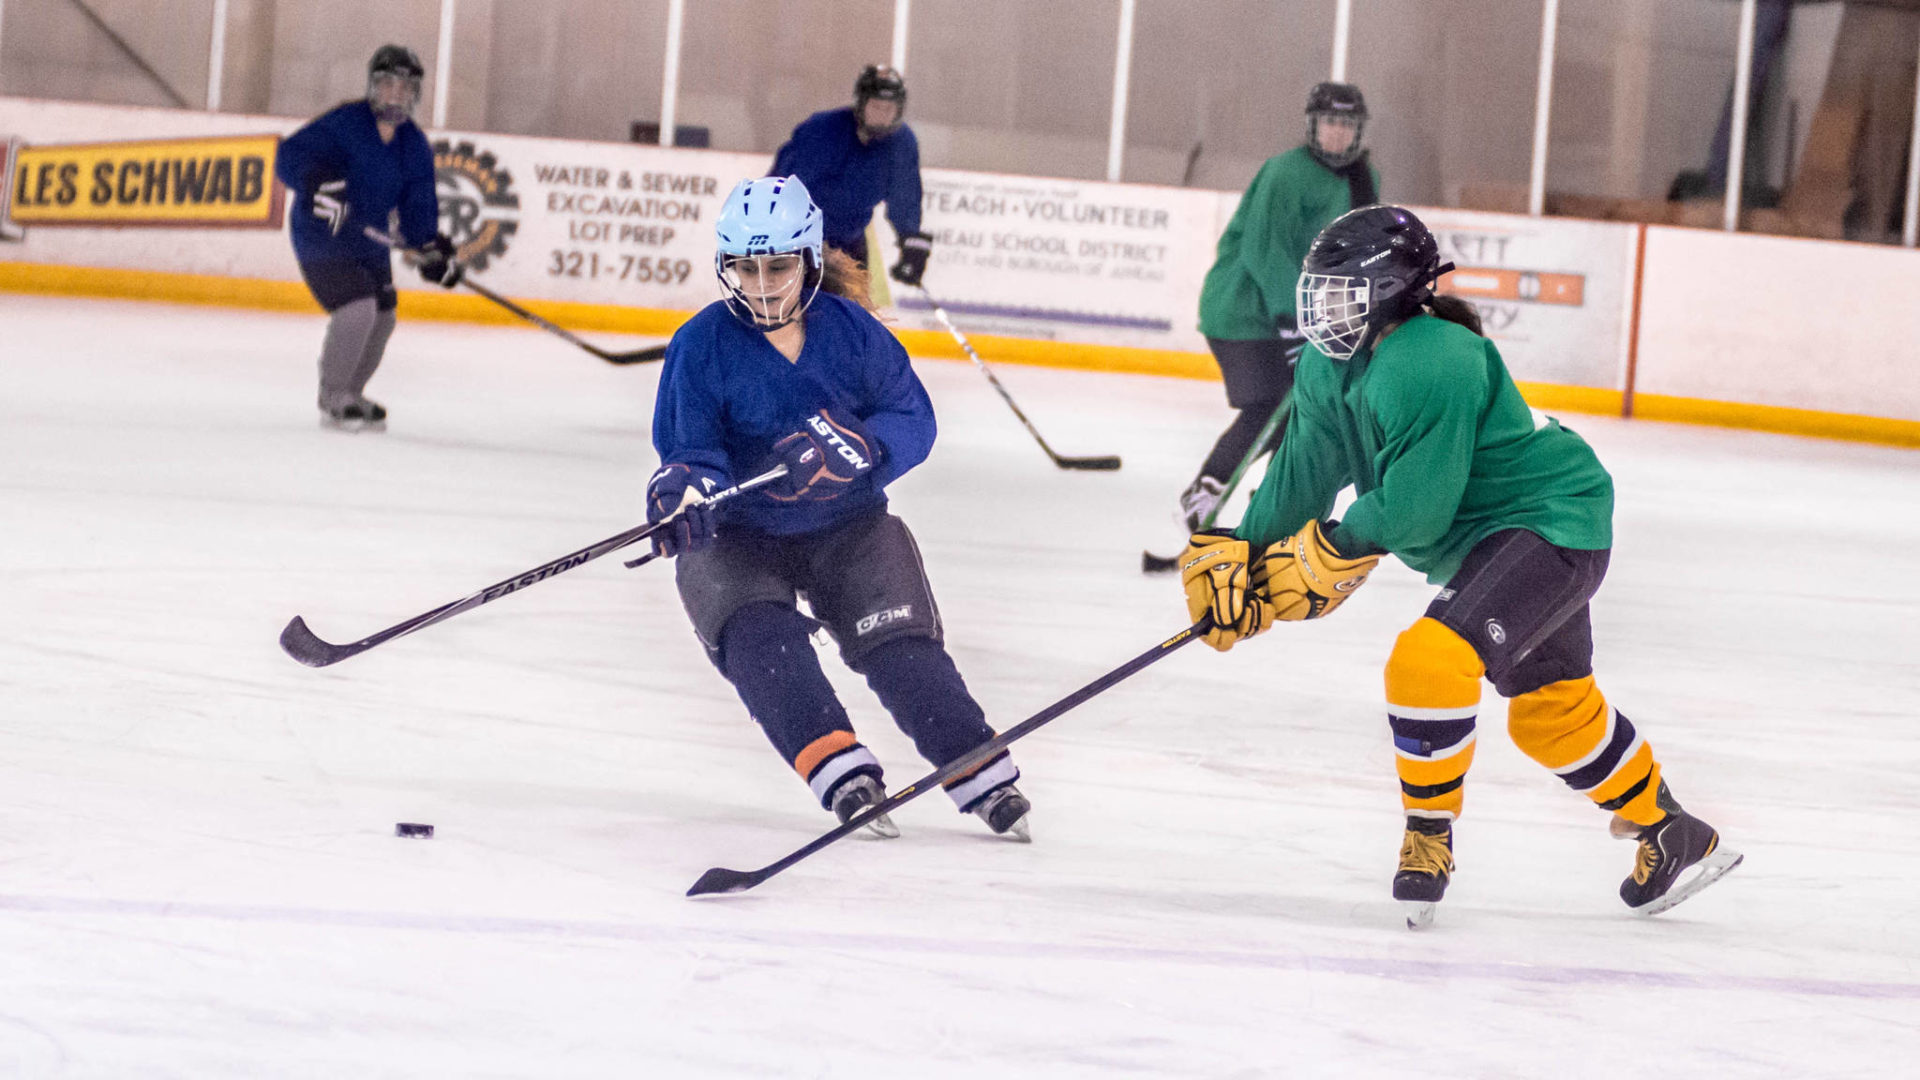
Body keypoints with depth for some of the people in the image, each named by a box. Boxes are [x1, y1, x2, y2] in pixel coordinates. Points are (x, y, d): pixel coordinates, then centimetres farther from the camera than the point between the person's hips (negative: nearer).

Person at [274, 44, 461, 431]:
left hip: (370, 245, 8)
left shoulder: (414, 146, 3)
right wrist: (318, 182, -44)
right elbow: (290, 157, -26)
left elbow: (419, 204, 6)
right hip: (322, 239, -8)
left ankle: (349, 394, 37)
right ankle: (333, 399, -7)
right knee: (356, 308, -22)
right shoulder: (343, 124, -19)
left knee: (381, 318, 16)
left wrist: (431, 247, -8)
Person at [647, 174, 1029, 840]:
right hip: (738, 536, -1)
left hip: (846, 526, 1)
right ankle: (843, 777, -33)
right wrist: (685, 487, -38)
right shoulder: (701, 346, -11)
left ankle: (985, 778, -6)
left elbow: (913, 421, -10)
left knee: (900, 646, -14)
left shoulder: (850, 329, -7)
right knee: (760, 637, -28)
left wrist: (849, 446, -31)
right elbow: (691, 446, -14)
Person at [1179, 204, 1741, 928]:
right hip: (1485, 539, 11)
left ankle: (1428, 840, -8)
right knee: (1549, 707, 20)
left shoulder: (1429, 365, -28)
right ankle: (1672, 837, 36)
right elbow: (1304, 473, 9)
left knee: (1430, 659, -26)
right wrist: (1241, 555, 2)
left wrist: (1322, 555, -16)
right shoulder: (1330, 364, 2)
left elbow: (1414, 509, -28)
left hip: (1553, 526, -11)